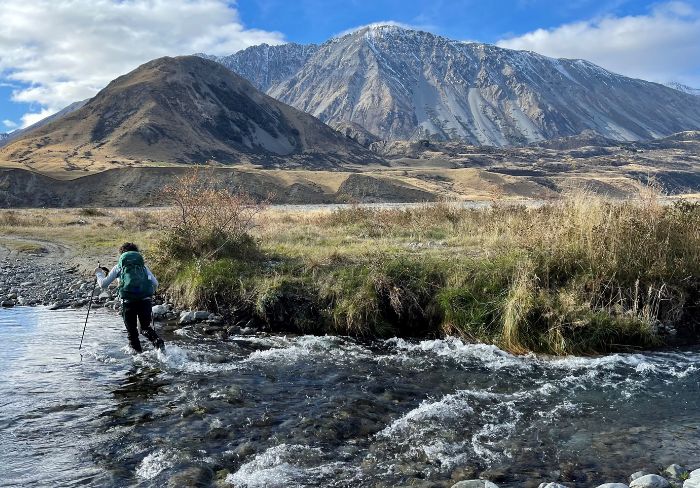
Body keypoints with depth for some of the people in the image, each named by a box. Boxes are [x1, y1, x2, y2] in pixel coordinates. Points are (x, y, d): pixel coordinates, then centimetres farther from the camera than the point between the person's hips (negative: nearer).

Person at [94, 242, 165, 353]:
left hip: (128, 301, -2)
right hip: (145, 300, 2)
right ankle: (158, 342, -10)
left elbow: (103, 284, 16)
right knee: (145, 327, 16)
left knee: (132, 331, 14)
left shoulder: (119, 267, 15)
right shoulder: (143, 265, 20)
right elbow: (155, 283, 11)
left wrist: (99, 273, 35)